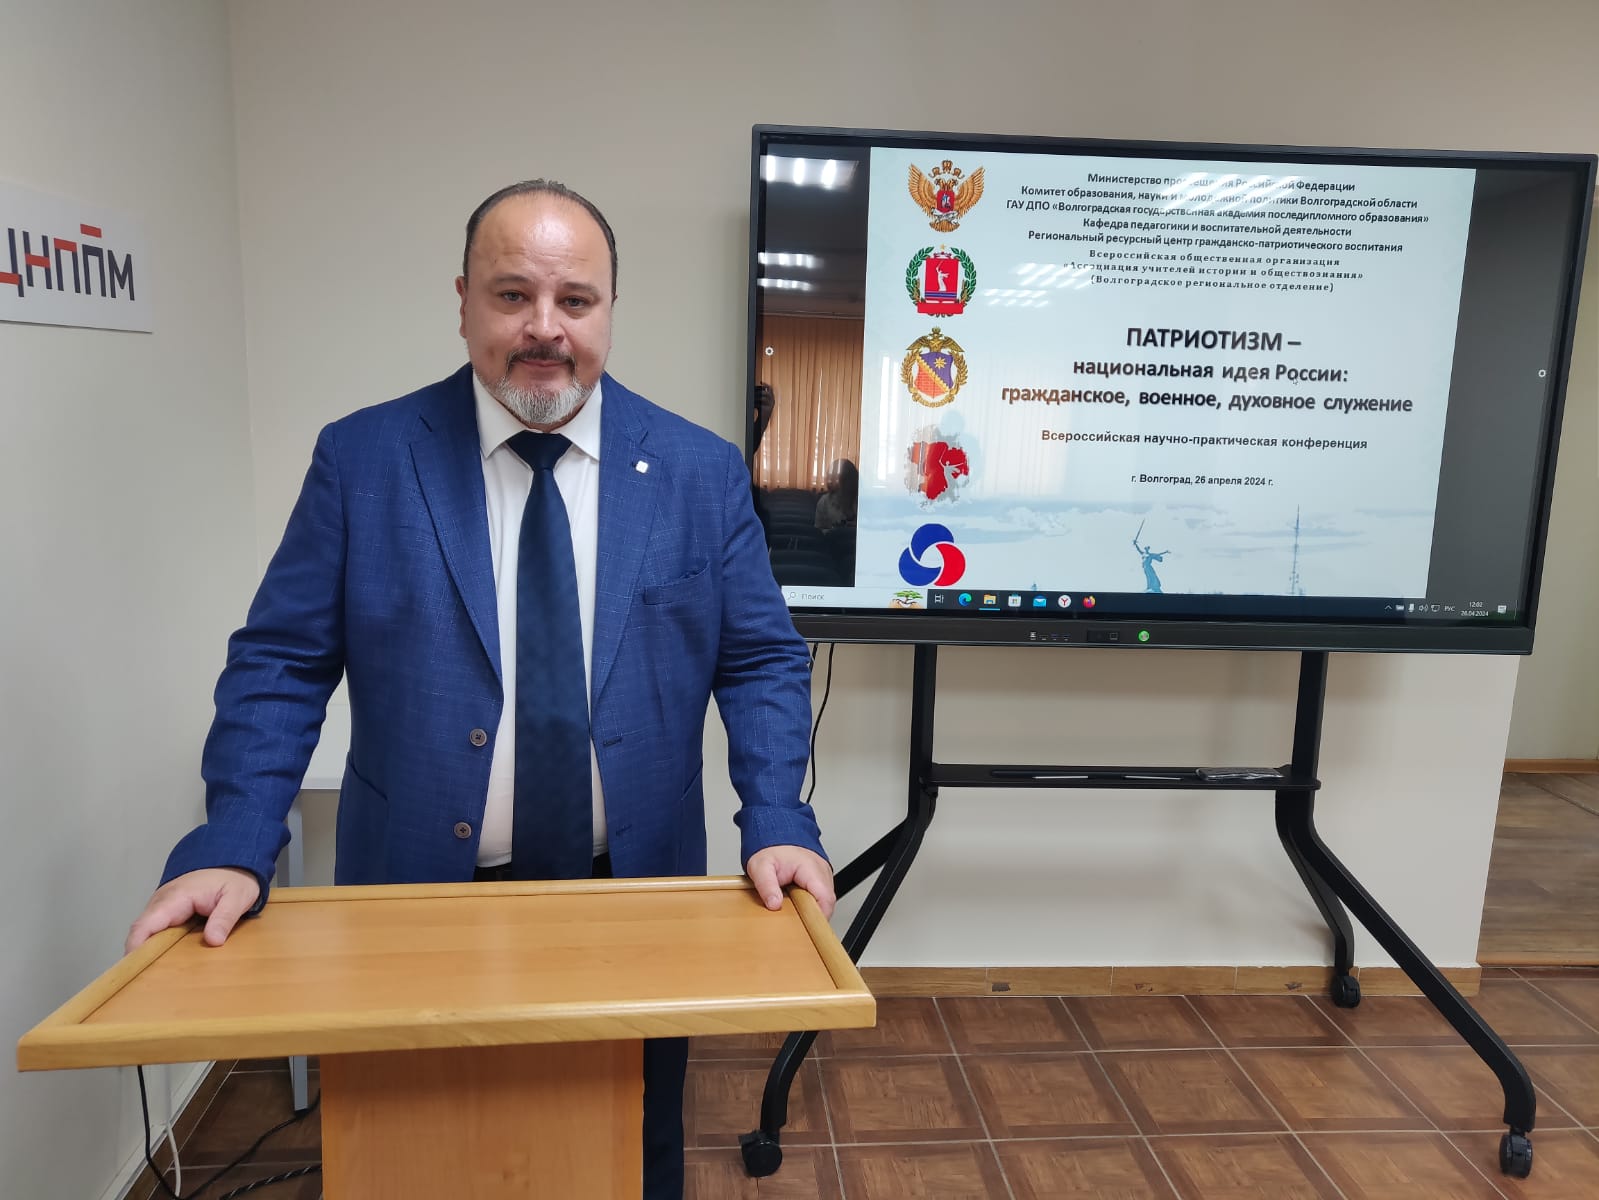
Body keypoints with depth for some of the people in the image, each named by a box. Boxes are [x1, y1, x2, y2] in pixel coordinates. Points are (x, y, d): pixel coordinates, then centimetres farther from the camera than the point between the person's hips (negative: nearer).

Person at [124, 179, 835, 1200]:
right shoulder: (361, 458, -4)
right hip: (421, 895, 0)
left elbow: (761, 662, -2)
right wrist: (233, 850, -13)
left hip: (635, 900, 1)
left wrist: (778, 827, -15)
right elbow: (282, 665, -3)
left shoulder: (701, 472, -3)